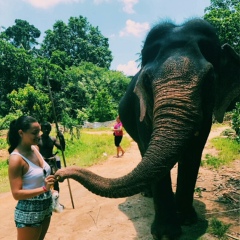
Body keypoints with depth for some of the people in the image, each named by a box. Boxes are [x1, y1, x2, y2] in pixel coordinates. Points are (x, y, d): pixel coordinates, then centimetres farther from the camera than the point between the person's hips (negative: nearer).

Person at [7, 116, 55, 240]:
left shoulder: (35, 149, -1)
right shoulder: (16, 159, -22)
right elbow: (16, 194, -22)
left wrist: (53, 177, 0)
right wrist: (44, 188, -31)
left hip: (46, 206, 8)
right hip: (29, 211, -7)